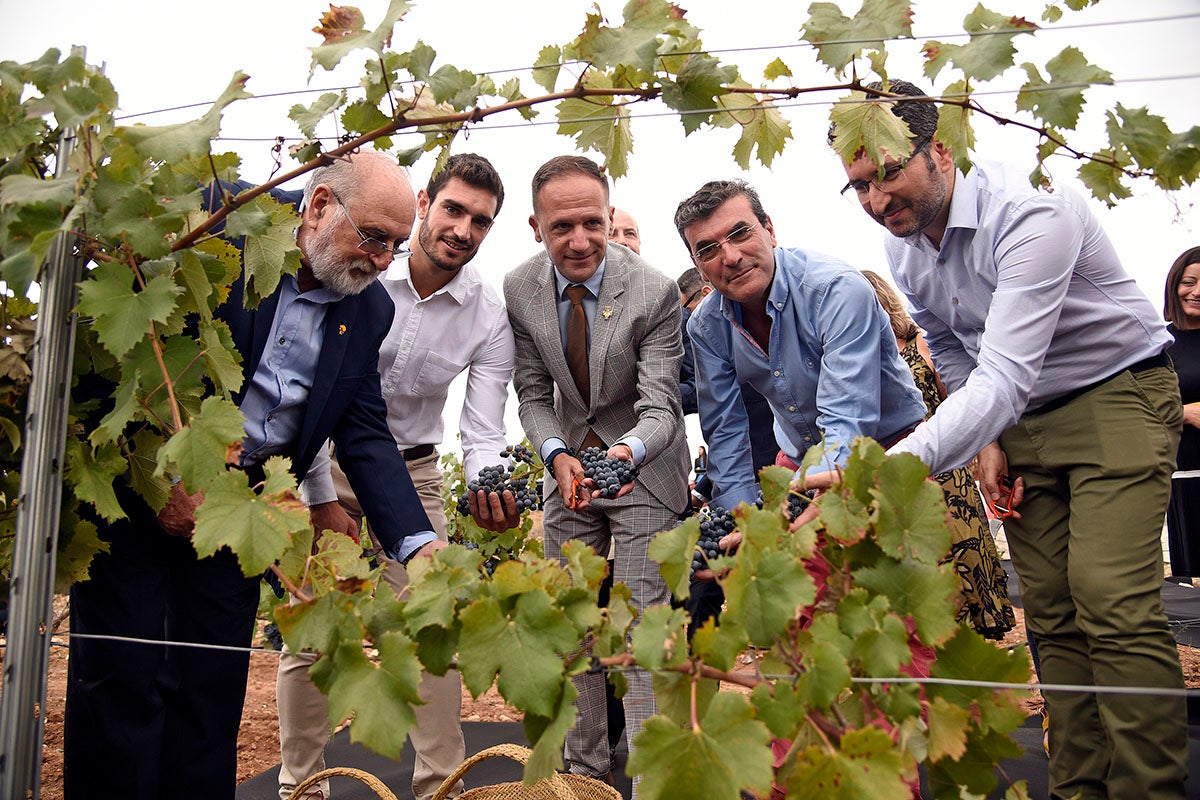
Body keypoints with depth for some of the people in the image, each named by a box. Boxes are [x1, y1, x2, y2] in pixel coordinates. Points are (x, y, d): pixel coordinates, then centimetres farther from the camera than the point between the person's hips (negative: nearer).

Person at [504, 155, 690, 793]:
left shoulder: (654, 292, -21)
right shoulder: (518, 290, -9)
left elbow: (660, 405, -21)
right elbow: (533, 394, -3)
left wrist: (627, 452, -43)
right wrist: (558, 455, -22)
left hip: (643, 467, -4)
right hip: (569, 465, 5)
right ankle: (584, 765, 29)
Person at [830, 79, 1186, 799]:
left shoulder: (1028, 210, -29)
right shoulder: (903, 247, -3)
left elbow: (1003, 379, -39)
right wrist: (988, 442, 1)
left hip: (1117, 393, -6)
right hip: (1019, 417, 7)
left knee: (1113, 602, -18)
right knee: (1052, 614, 4)